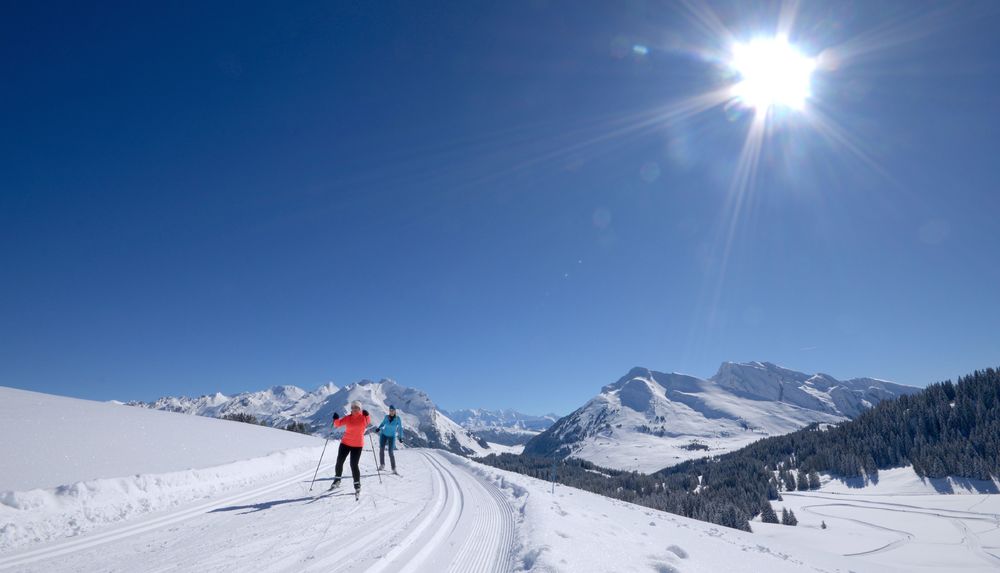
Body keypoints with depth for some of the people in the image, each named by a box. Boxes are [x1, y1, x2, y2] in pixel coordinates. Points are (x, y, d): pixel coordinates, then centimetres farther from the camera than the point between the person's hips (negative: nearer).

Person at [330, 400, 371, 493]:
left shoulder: (363, 417, -4)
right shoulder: (348, 418, 1)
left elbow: (368, 422, -21)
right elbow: (338, 424, -5)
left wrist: (367, 415, -39)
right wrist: (336, 419, -25)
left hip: (357, 445, -3)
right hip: (345, 443, 3)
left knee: (354, 464, -7)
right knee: (339, 462, 8)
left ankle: (357, 485, 9)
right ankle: (337, 480, 32)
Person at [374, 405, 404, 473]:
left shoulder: (398, 418, -13)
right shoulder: (386, 417, -7)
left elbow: (400, 428, -9)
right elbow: (383, 423, 9)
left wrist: (400, 438, -12)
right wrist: (378, 428, -9)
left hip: (392, 437, -2)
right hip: (384, 435, 2)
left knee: (391, 452, -9)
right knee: (381, 449, -9)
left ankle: (394, 468, -2)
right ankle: (382, 465, 8)